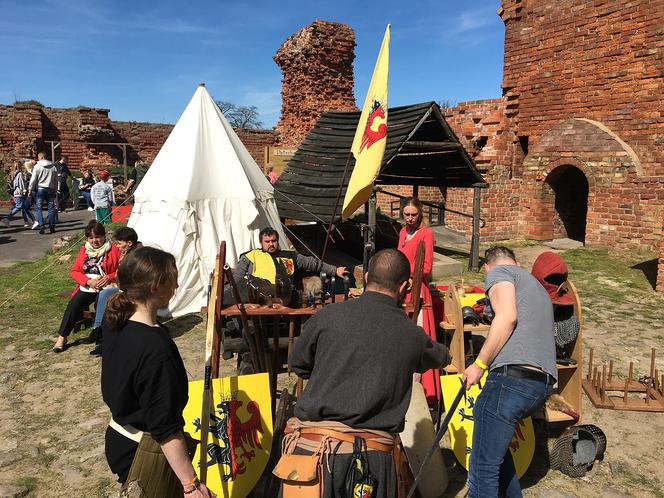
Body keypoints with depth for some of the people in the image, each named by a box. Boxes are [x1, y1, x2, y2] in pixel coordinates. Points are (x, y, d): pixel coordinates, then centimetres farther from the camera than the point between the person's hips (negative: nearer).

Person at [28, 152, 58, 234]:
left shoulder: (37, 166, -4)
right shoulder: (53, 167, 9)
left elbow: (33, 179, -6)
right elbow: (56, 180, 13)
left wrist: (30, 189, 0)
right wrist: (55, 191, 19)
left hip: (40, 189, -3)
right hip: (50, 189, 3)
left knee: (39, 208, 3)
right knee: (51, 208, 5)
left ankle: (41, 225, -10)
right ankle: (52, 227, 6)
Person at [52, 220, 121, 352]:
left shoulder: (113, 250, 4)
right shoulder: (84, 250, 16)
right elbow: (74, 271, 10)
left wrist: (109, 278, -19)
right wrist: (89, 281, -9)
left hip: (105, 287, -3)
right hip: (86, 287, 4)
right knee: (73, 304, -21)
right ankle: (62, 337, -12)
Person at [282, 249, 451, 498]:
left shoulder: (328, 315, -5)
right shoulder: (413, 335, 0)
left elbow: (298, 363, 11)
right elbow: (441, 357, 25)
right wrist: (445, 353, 50)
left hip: (312, 444, 0)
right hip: (372, 454, 1)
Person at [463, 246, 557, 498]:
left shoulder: (499, 271, 7)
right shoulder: (538, 287, 32)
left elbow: (508, 316, -12)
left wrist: (479, 364, -8)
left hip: (513, 375, -9)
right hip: (544, 384, 9)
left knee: (483, 469, -5)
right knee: (496, 441, 29)